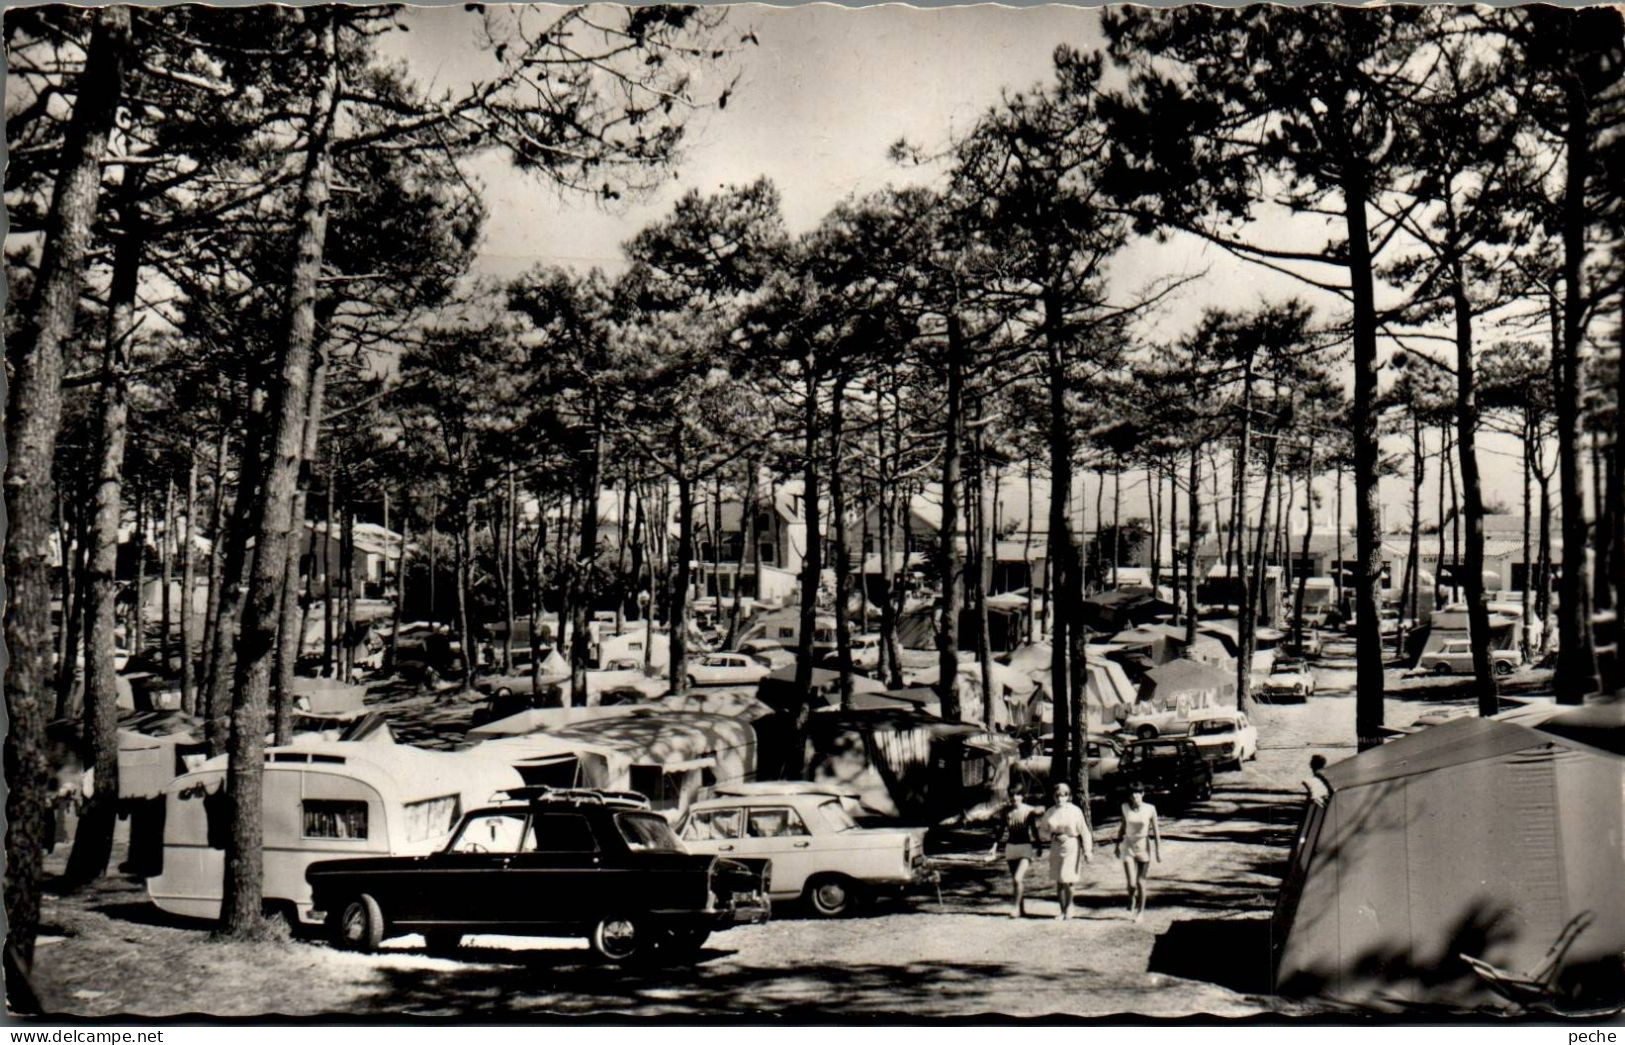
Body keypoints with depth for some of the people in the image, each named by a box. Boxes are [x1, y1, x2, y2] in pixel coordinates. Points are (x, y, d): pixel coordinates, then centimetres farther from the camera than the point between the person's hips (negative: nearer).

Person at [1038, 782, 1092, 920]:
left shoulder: (1075, 811, -7)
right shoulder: (1050, 812, 3)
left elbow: (1084, 832, -4)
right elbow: (1042, 832, 8)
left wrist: (1088, 852, -7)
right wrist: (1054, 836, -12)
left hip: (1072, 846, -4)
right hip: (1056, 847, 4)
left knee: (1067, 878, -9)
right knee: (1059, 881, 5)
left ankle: (1069, 905, 16)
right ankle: (1063, 911, 17)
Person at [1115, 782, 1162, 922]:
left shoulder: (1150, 809, -10)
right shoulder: (1125, 808, -3)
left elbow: (1156, 830, -5)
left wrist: (1158, 850, -6)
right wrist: (1118, 845, 14)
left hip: (1144, 847, -1)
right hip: (1128, 847, 1)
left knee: (1140, 882, 3)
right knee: (1131, 883, -8)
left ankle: (1140, 912, 22)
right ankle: (1131, 900, 26)